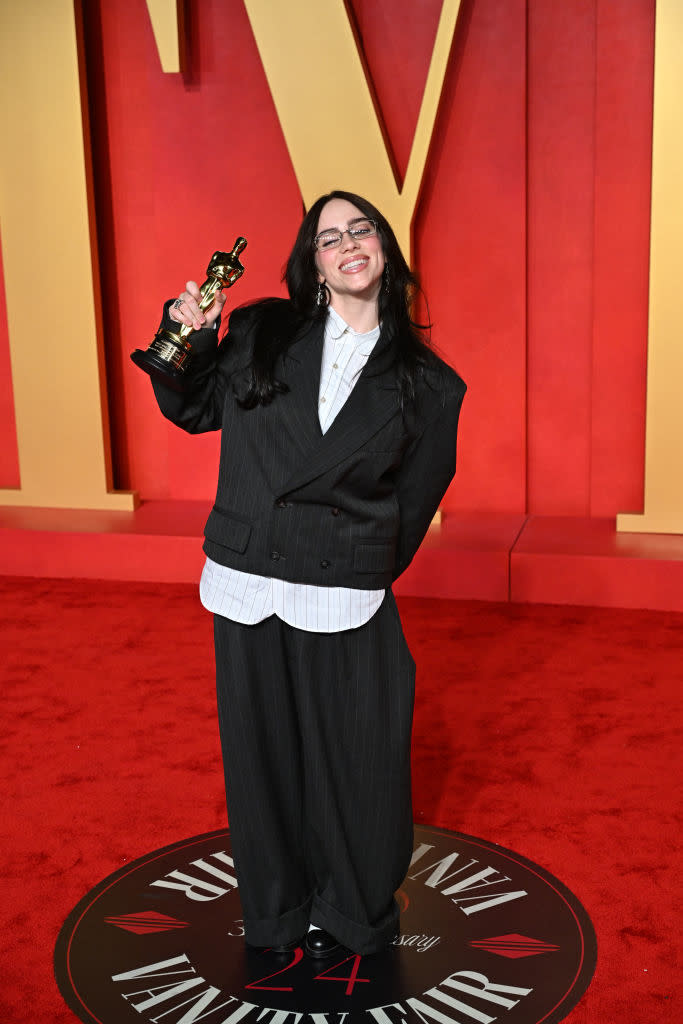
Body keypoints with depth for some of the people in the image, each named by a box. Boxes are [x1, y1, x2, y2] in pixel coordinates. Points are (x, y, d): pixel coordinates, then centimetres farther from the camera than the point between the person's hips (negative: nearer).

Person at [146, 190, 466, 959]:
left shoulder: (424, 383, 0)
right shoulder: (261, 334, 2)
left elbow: (409, 506, 5)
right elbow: (194, 409, 14)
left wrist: (362, 575, 2)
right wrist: (188, 339, -2)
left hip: (346, 605, -1)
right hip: (246, 591, 2)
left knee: (352, 760, 8)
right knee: (262, 751, 14)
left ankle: (352, 915, 35)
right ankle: (275, 911, 37)